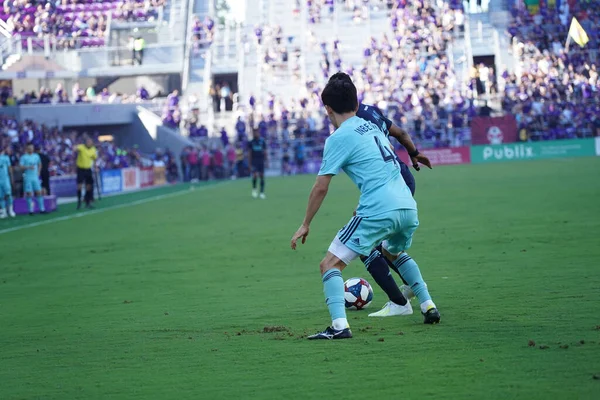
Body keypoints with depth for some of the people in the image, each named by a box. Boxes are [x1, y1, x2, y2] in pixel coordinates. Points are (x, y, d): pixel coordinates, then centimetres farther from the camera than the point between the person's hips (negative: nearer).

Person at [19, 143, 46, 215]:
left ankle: (42, 209, 8)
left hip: (35, 177, 4)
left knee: (39, 192, 2)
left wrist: (38, 172, 11)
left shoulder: (36, 156, 10)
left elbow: (39, 164, 25)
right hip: (27, 178, -4)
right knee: (29, 194, -4)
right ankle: (30, 210, 1)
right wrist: (28, 167, -23)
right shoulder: (24, 157, -4)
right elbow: (20, 166, -11)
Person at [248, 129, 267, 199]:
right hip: (254, 161, -1)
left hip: (261, 161, 1)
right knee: (255, 175, -15)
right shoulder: (251, 142, 2)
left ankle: (262, 192, 7)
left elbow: (265, 152, 8)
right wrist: (250, 163, 0)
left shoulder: (262, 142, 4)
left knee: (262, 176, 0)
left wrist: (265, 161, 1)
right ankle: (254, 189, 10)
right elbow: (249, 153, 5)